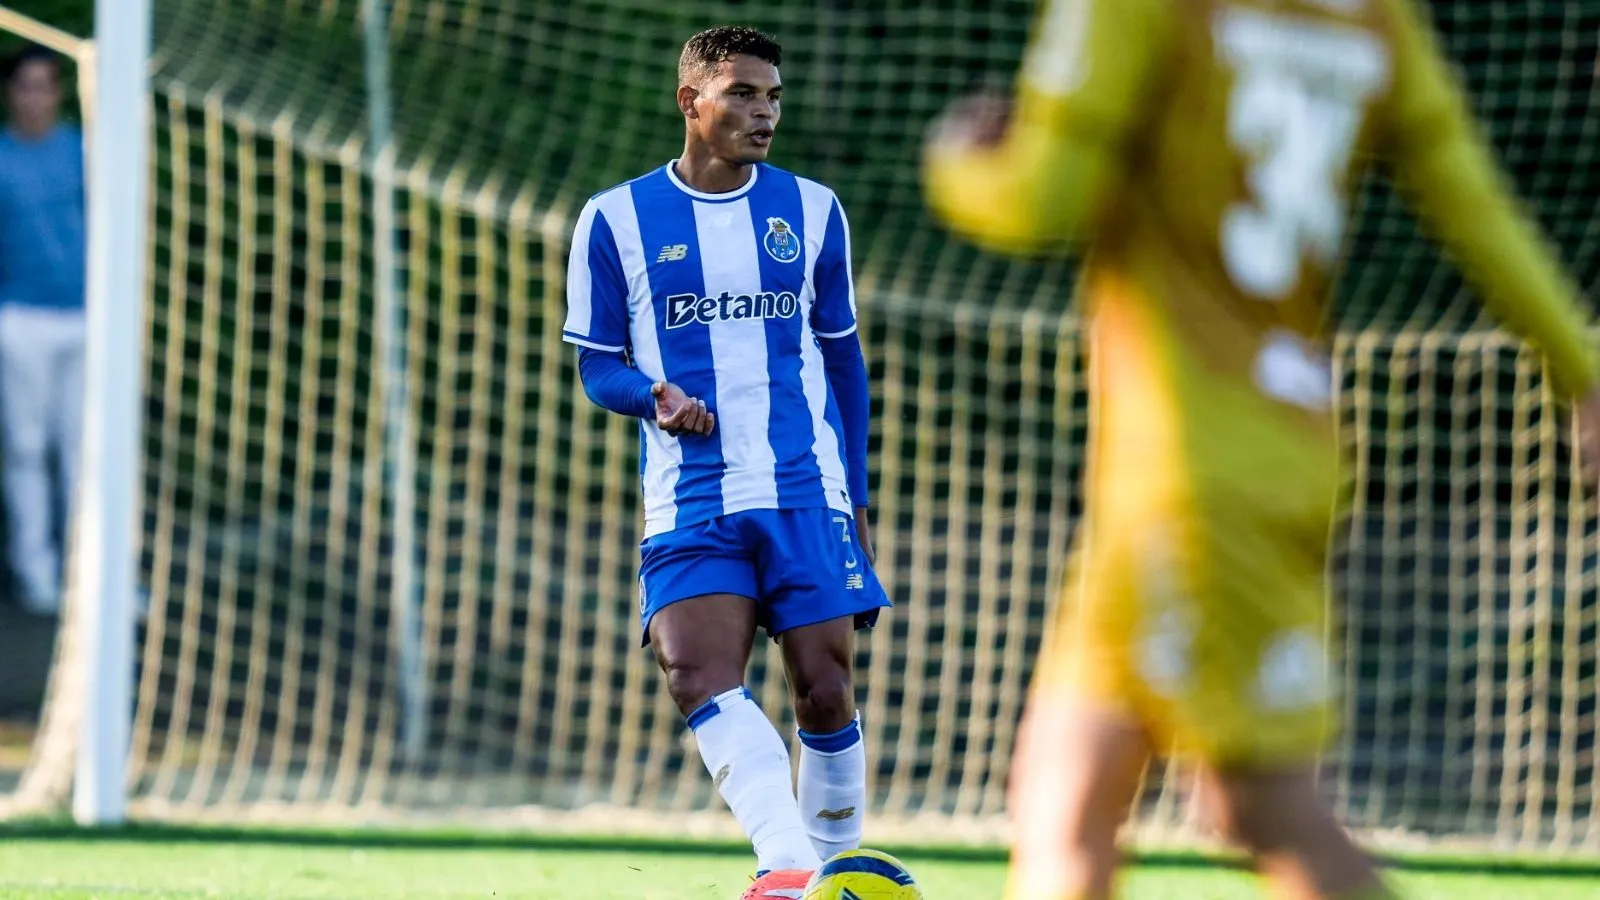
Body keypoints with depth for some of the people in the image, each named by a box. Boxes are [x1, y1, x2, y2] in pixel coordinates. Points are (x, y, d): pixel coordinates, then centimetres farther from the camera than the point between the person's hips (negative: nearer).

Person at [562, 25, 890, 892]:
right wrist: (654, 395, -15)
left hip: (806, 493, 2)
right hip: (689, 500, -2)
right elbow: (597, 364, 8)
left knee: (824, 689, -5)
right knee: (696, 671, -23)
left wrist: (854, 494, 14)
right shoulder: (616, 220, 4)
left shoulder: (812, 211, 11)